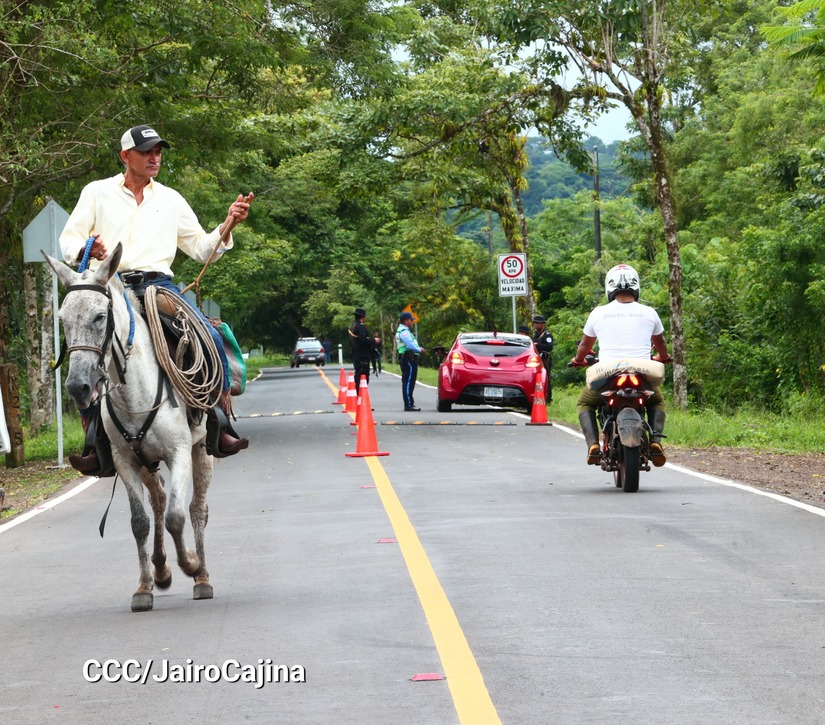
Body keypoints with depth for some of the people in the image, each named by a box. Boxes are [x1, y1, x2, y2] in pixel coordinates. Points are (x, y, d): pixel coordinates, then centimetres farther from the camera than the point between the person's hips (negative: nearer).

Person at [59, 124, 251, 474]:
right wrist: (86, 249, -16)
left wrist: (228, 223, 2)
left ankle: (220, 427, -10)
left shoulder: (171, 199, 17)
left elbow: (201, 248, 19)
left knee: (210, 337, -19)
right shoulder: (97, 193, 11)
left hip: (159, 287, 1)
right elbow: (68, 241, 7)